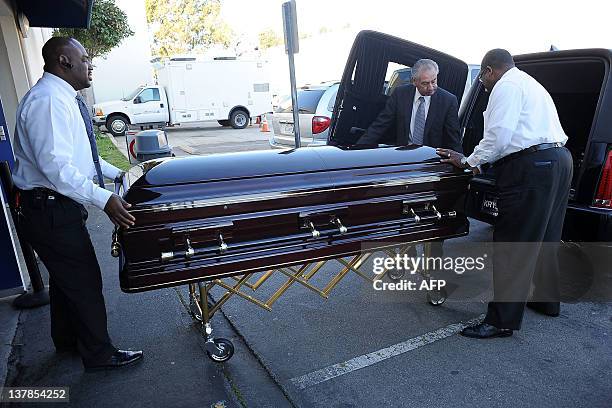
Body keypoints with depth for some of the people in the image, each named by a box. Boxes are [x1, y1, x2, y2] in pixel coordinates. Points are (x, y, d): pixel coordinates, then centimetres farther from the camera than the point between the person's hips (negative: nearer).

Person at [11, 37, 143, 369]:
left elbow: (76, 154, 20)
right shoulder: (48, 100, -20)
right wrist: (104, 199, -33)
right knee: (85, 281, 1)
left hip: (53, 207, 11)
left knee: (65, 277, 23)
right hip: (50, 209, -11)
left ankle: (67, 341, 44)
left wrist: (117, 173, 18)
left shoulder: (64, 99, 12)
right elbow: (55, 164, -29)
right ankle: (99, 355, 20)